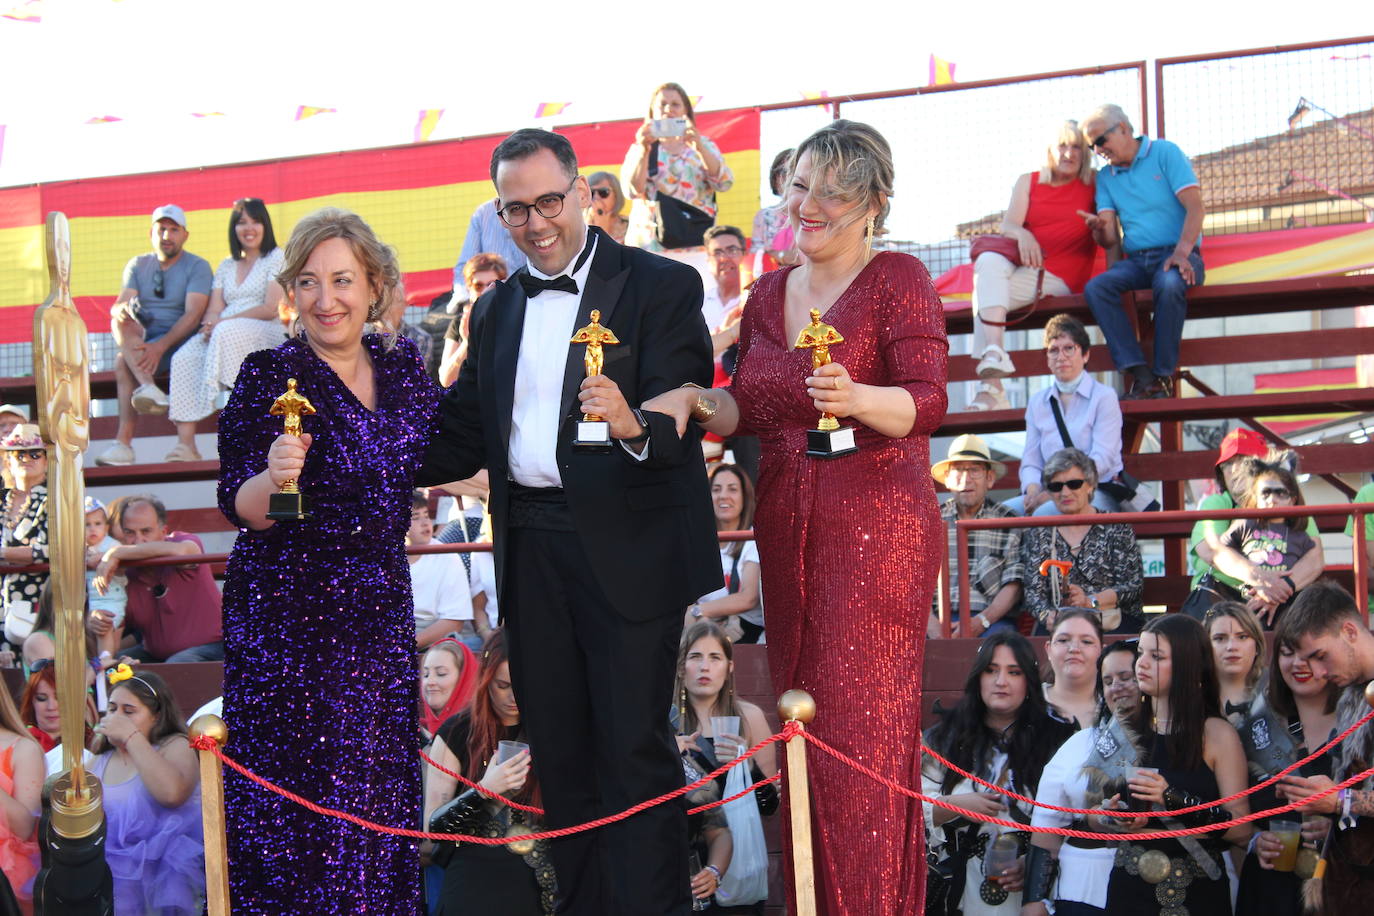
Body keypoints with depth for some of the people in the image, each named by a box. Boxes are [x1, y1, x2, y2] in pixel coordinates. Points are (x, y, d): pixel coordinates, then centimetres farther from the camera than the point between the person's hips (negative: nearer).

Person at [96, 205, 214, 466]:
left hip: (181, 340, -4)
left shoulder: (198, 267, -2)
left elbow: (193, 315, -15)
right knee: (120, 323, -28)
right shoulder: (137, 265, 14)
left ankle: (123, 442, -37)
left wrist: (160, 346, -30)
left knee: (123, 360, -29)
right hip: (142, 338, 4)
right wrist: (121, 310, -26)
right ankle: (149, 389, -46)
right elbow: (118, 306, 1)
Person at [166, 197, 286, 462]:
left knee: (225, 333, -38)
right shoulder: (226, 266, 25)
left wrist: (223, 322, -11)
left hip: (266, 336, -5)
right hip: (221, 337, 5)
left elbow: (272, 309, -5)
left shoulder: (277, 258, 8)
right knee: (184, 358, -26)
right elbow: (213, 310, 16)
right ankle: (185, 443, -36)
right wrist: (210, 325, -10)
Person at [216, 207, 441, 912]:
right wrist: (274, 476, -31)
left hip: (380, 607, 5)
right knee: (293, 792, -2)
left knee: (379, 790, 8)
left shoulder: (402, 365, 7)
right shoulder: (269, 375, -8)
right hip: (286, 614, -4)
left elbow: (437, 460, 23)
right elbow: (239, 507, -13)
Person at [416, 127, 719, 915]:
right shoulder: (496, 309, 16)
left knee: (633, 747, -5)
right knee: (559, 750, 12)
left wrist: (632, 425, -36)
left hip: (626, 547, -6)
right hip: (531, 548, 6)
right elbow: (465, 437, 16)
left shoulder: (661, 287, -4)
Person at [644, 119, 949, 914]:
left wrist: (856, 399, -34)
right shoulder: (770, 295, 14)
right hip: (787, 528, 6)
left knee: (863, 724, -7)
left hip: (877, 526, -6)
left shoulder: (899, 280, -5)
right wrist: (694, 400, -7)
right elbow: (750, 411, 13)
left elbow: (928, 402, -15)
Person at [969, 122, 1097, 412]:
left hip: (1060, 277, -4)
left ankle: (990, 387, -40)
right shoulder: (1028, 182, 17)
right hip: (1024, 264, 4)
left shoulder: (1094, 184, 10)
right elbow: (1007, 226, 5)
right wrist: (1022, 235, -16)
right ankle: (994, 352, -45)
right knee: (988, 260, -31)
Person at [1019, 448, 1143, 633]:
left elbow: (1134, 585, 0)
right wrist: (1048, 616, -17)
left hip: (1114, 624, -2)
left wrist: (1090, 601, -15)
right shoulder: (1038, 535, 13)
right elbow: (1033, 592, 5)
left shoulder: (1115, 527, 7)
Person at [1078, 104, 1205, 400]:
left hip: (1176, 253, -4)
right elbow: (1109, 240, 8)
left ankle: (1163, 377, -27)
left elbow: (1195, 208, -8)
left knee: (1169, 284, -39)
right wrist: (1099, 229, -18)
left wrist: (1181, 252, -22)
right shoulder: (1105, 176, 16)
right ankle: (1141, 376, -32)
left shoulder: (1165, 153, 3)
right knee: (1095, 287, -26)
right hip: (1136, 260, 4)